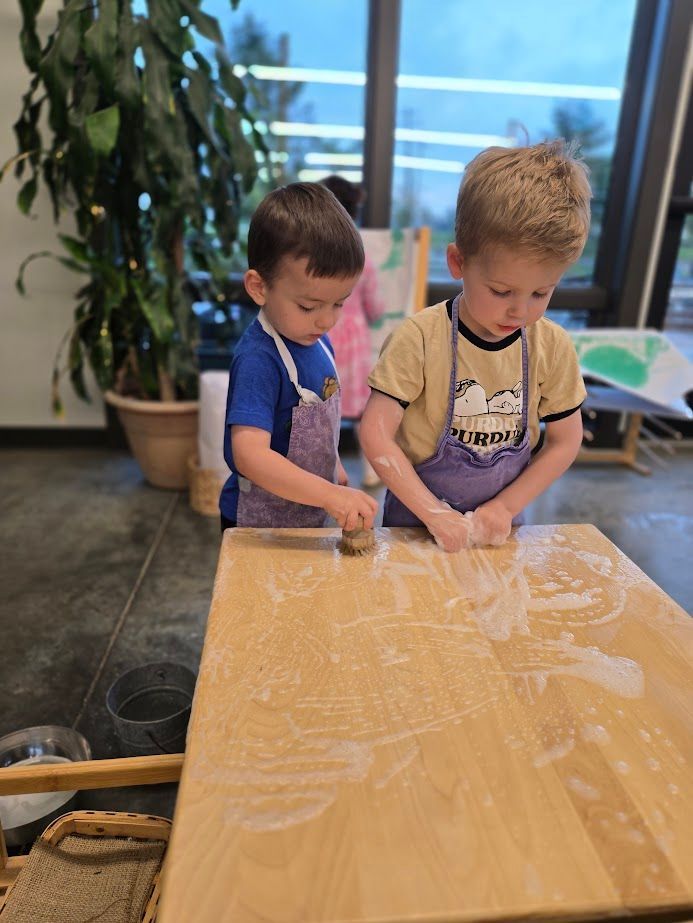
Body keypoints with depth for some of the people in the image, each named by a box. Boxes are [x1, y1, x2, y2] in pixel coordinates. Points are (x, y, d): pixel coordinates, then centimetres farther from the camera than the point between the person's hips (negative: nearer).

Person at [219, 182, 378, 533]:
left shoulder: (316, 340, -2)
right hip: (260, 526, -8)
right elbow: (250, 455, -36)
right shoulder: (258, 360, -28)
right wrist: (332, 495, -39)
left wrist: (336, 471, 14)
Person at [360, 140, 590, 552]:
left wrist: (505, 507, -9)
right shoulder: (420, 338, -21)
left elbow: (565, 441, -1)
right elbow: (376, 434, -22)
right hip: (416, 524, -2)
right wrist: (436, 514, -22)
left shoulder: (553, 347, -10)